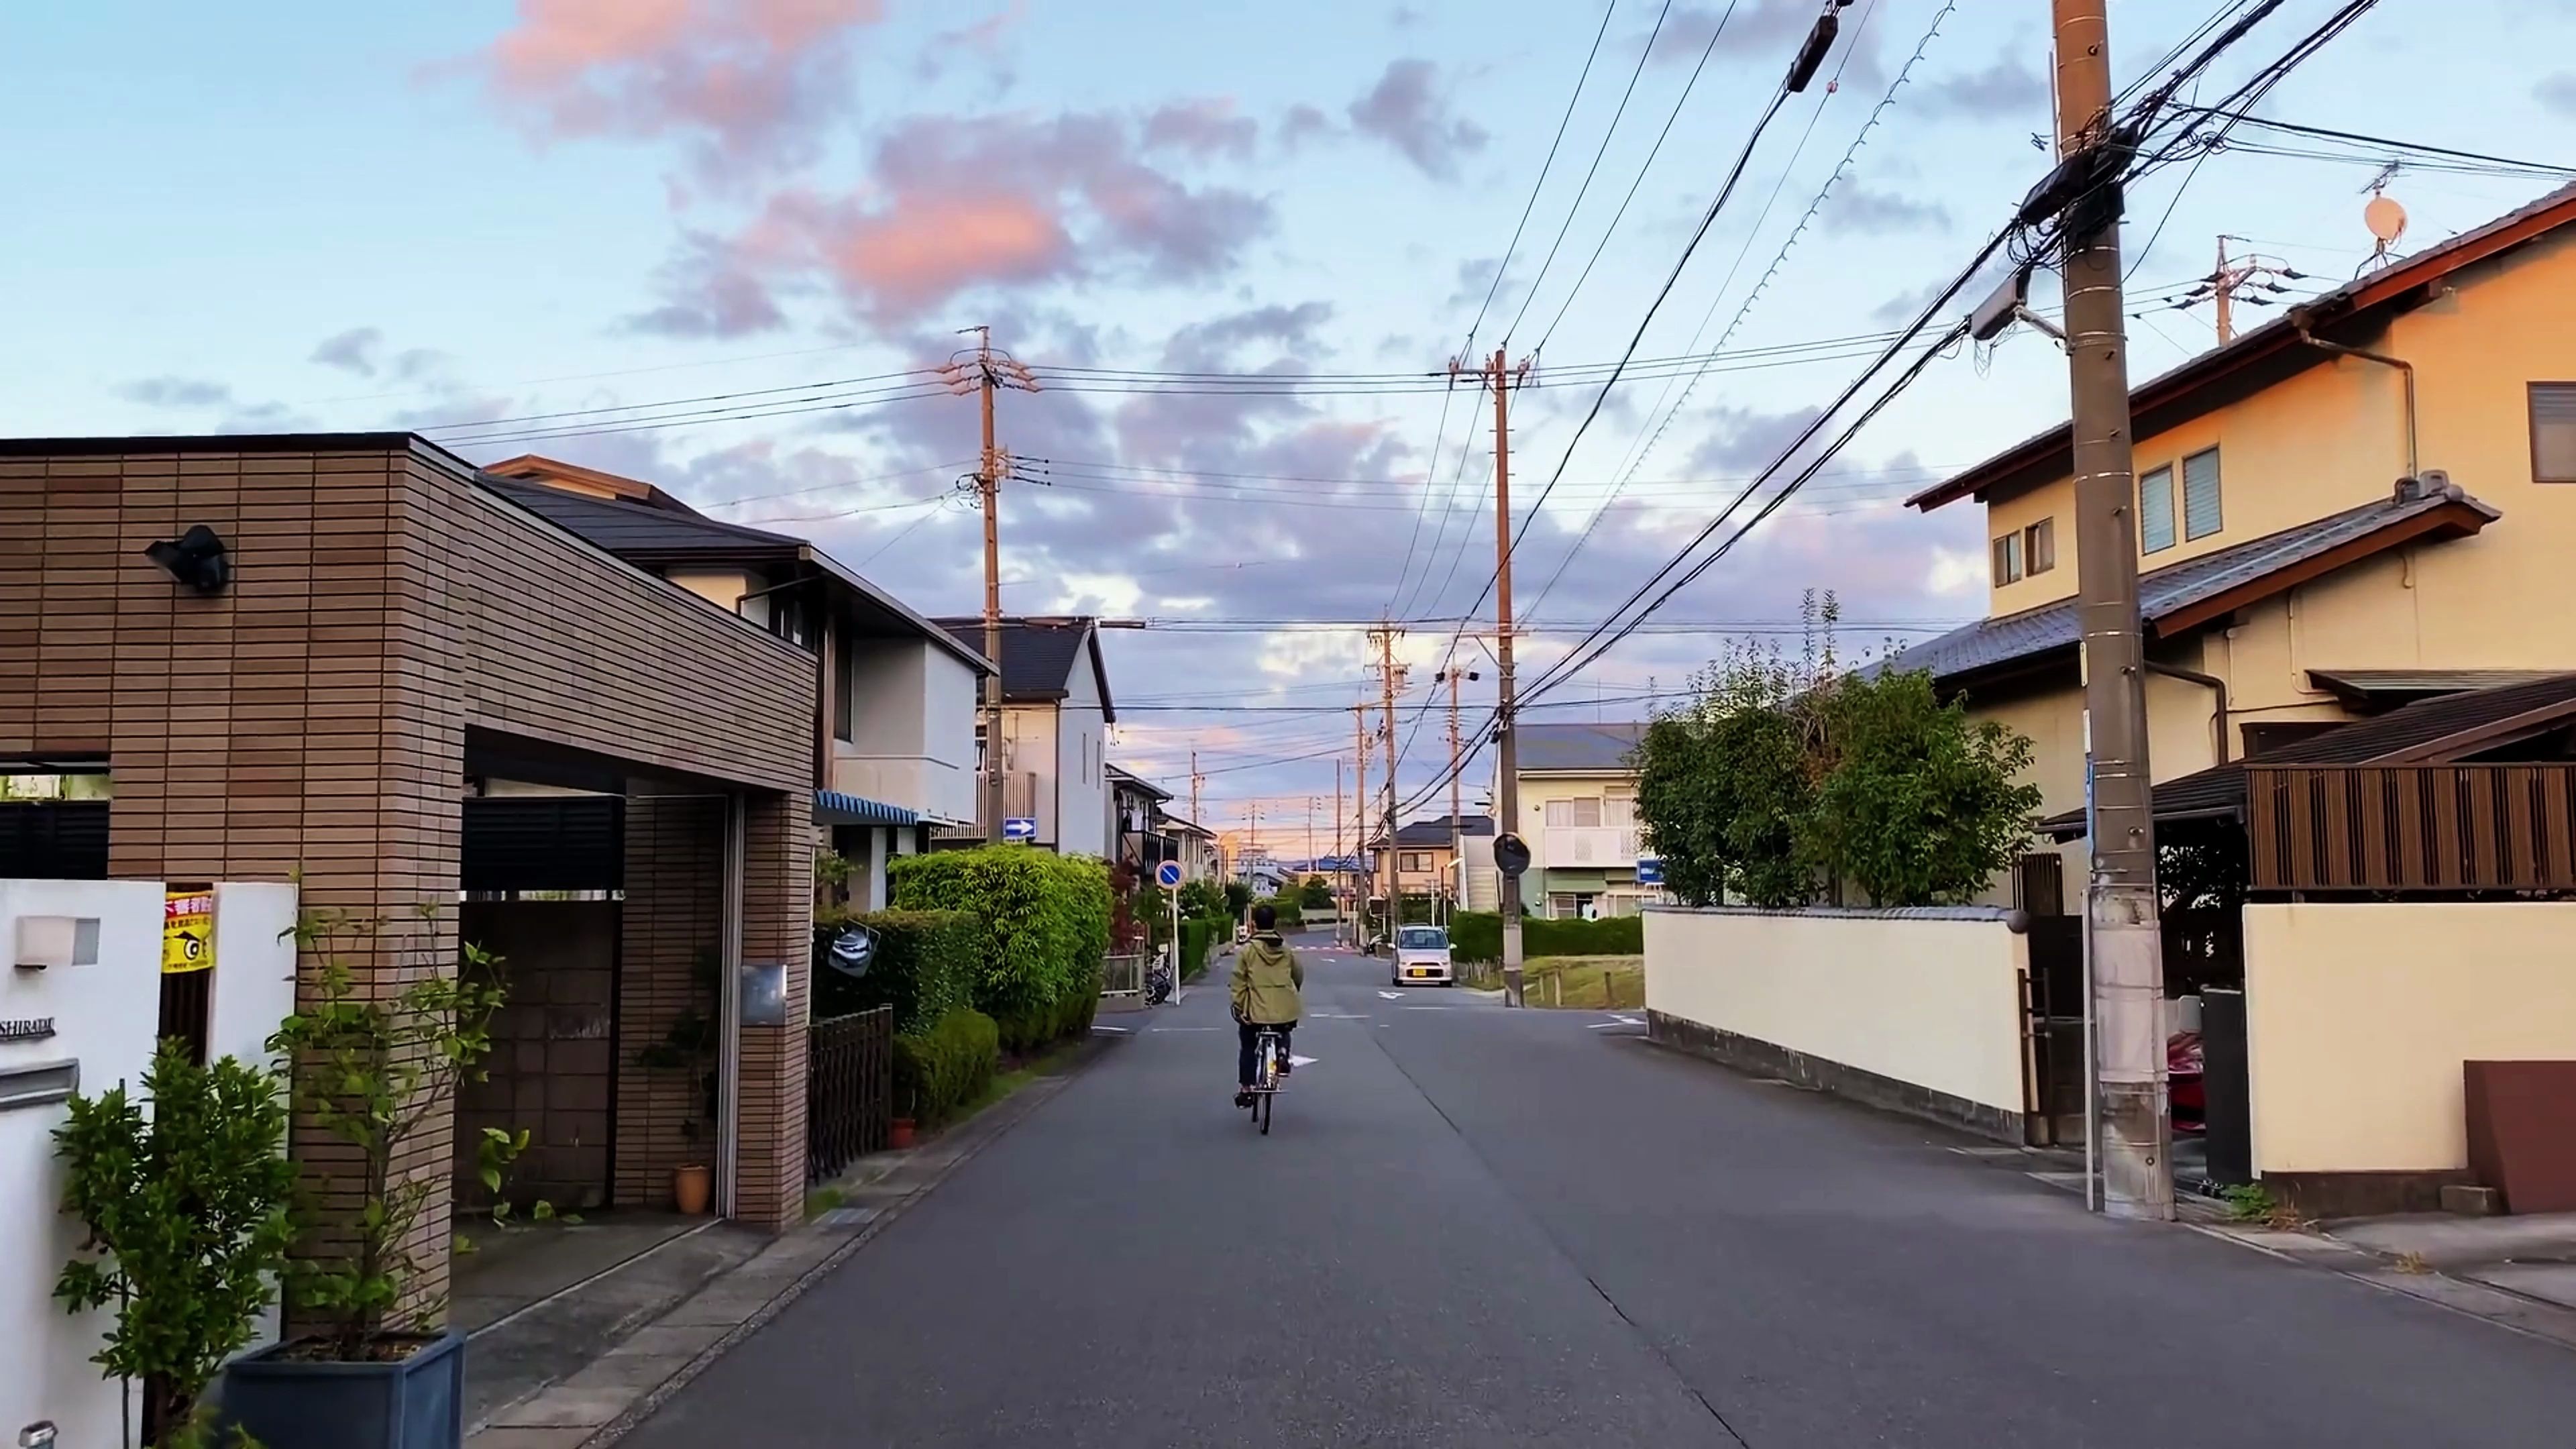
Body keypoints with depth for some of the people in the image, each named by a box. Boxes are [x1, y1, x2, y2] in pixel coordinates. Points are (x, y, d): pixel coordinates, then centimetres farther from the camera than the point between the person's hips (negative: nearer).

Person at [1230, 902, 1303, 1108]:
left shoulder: (1248, 949, -6)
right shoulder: (1286, 949, 4)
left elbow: (1239, 981, -7)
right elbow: (1299, 975, 15)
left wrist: (1239, 1007, -1)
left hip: (1255, 1008, -2)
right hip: (1285, 1010, 2)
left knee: (1248, 1047, 17)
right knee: (1283, 1033, 33)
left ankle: (1245, 1089, 15)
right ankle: (1283, 1053, 3)